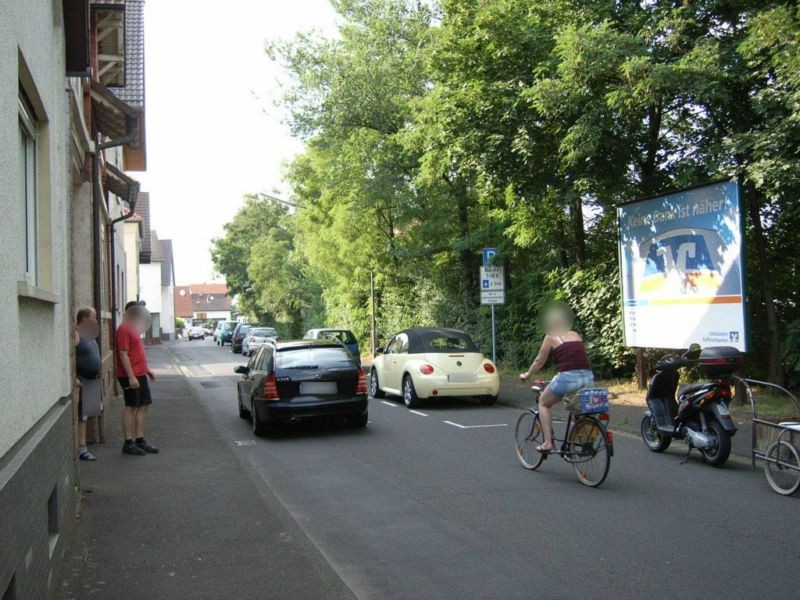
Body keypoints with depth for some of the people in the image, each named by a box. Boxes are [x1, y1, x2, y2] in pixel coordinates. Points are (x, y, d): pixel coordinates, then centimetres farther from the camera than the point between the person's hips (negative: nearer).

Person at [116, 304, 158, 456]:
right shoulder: (124, 330, -14)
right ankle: (128, 443, 5)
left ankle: (140, 440, 17)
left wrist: (147, 370, 22)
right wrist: (131, 376, -24)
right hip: (130, 376, -10)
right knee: (131, 407, -3)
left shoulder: (133, 329, 17)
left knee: (145, 405, 10)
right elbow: (123, 354, -20)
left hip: (140, 374, 10)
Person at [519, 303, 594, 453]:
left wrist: (526, 375, 27)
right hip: (588, 378, 5)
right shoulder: (576, 335, 20)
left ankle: (548, 443, 8)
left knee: (543, 403, 18)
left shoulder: (551, 337, 7)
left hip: (567, 378, -5)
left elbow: (539, 361, 12)